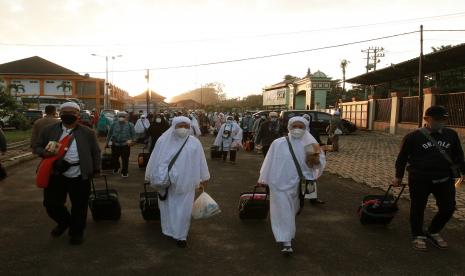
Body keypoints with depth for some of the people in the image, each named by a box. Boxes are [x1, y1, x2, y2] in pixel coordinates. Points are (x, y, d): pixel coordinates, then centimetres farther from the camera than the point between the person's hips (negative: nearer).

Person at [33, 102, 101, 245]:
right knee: (51, 203, 9)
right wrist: (44, 152, -10)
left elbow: (95, 152, 7)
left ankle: (77, 232, 28)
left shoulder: (88, 132, 1)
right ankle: (64, 222, 39)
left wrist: (96, 169, 5)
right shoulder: (48, 130, 4)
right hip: (55, 174, 2)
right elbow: (37, 147, 11)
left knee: (79, 206, 7)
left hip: (80, 176, -1)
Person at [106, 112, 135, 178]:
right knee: (115, 158, 13)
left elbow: (133, 134, 4)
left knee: (125, 159, 0)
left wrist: (131, 140, -14)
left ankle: (124, 172, 18)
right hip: (115, 144, 2)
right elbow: (110, 133, 13)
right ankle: (116, 168, 43)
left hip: (125, 145, -2)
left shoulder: (130, 125, 1)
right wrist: (107, 142, 14)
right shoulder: (114, 124, 6)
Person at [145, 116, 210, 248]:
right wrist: (149, 176, 9)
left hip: (185, 183, 0)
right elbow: (154, 159, 4)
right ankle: (170, 231, 34)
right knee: (168, 207, 14)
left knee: (183, 209, 4)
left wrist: (204, 179, 8)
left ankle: (181, 235, 19)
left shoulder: (194, 143, -3)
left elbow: (201, 162, 4)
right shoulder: (163, 141, -3)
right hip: (166, 182, 0)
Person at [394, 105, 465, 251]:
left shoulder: (451, 135, 5)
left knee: (448, 208, 7)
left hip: (444, 179, 4)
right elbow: (402, 157, 1)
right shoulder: (413, 137, -6)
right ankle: (418, 236, 25)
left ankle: (433, 232, 30)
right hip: (419, 180, -4)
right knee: (418, 208, 4)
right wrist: (398, 176, 4)